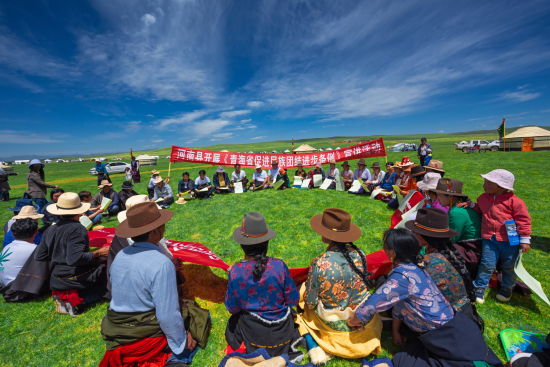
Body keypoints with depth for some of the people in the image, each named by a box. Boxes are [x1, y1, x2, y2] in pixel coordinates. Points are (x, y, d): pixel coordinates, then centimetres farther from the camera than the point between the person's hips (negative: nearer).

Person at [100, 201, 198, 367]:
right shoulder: (162, 264, -28)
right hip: (145, 338, -7)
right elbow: (168, 315, -22)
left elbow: (118, 296, 8)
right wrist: (182, 341, -7)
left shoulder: (120, 255, -5)